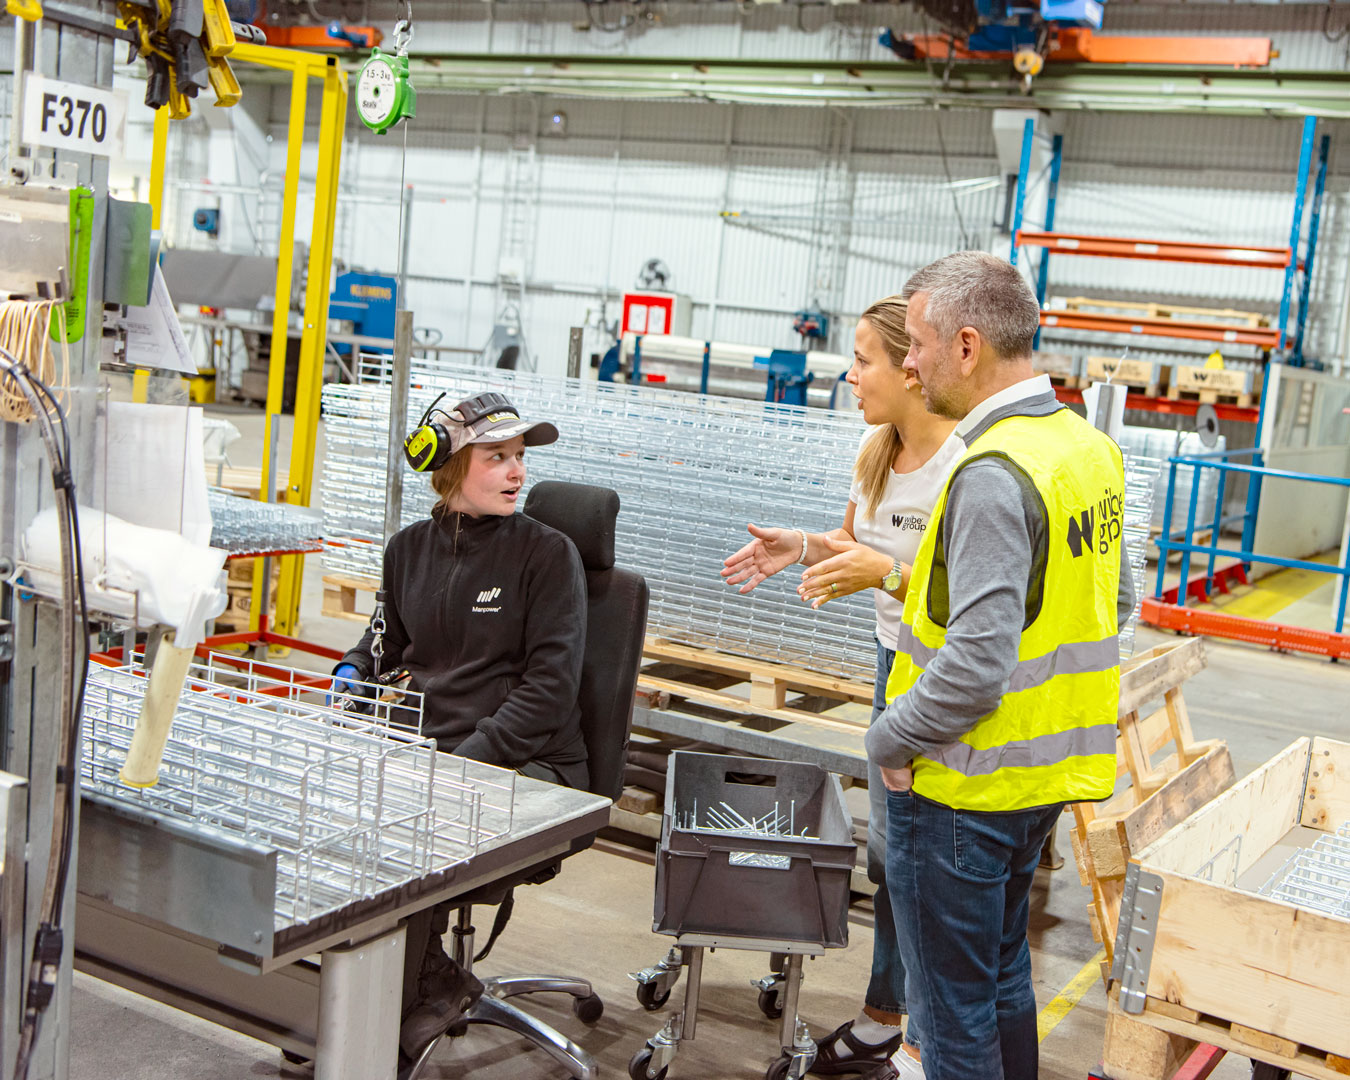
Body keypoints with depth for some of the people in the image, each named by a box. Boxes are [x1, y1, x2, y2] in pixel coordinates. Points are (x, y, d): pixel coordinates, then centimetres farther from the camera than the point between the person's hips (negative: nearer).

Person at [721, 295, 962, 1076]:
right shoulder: (876, 452, 4)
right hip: (896, 666, 8)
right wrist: (802, 546, -1)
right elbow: (856, 542, 17)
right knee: (889, 851, 16)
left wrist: (888, 573, -33)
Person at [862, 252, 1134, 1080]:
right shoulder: (1089, 445, 5)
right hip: (1046, 769, 9)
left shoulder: (994, 474, -24)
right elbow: (1116, 601, 16)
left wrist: (891, 741, -15)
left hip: (962, 785, -9)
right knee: (1003, 972, 25)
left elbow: (976, 661, -29)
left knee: (953, 1003, 6)